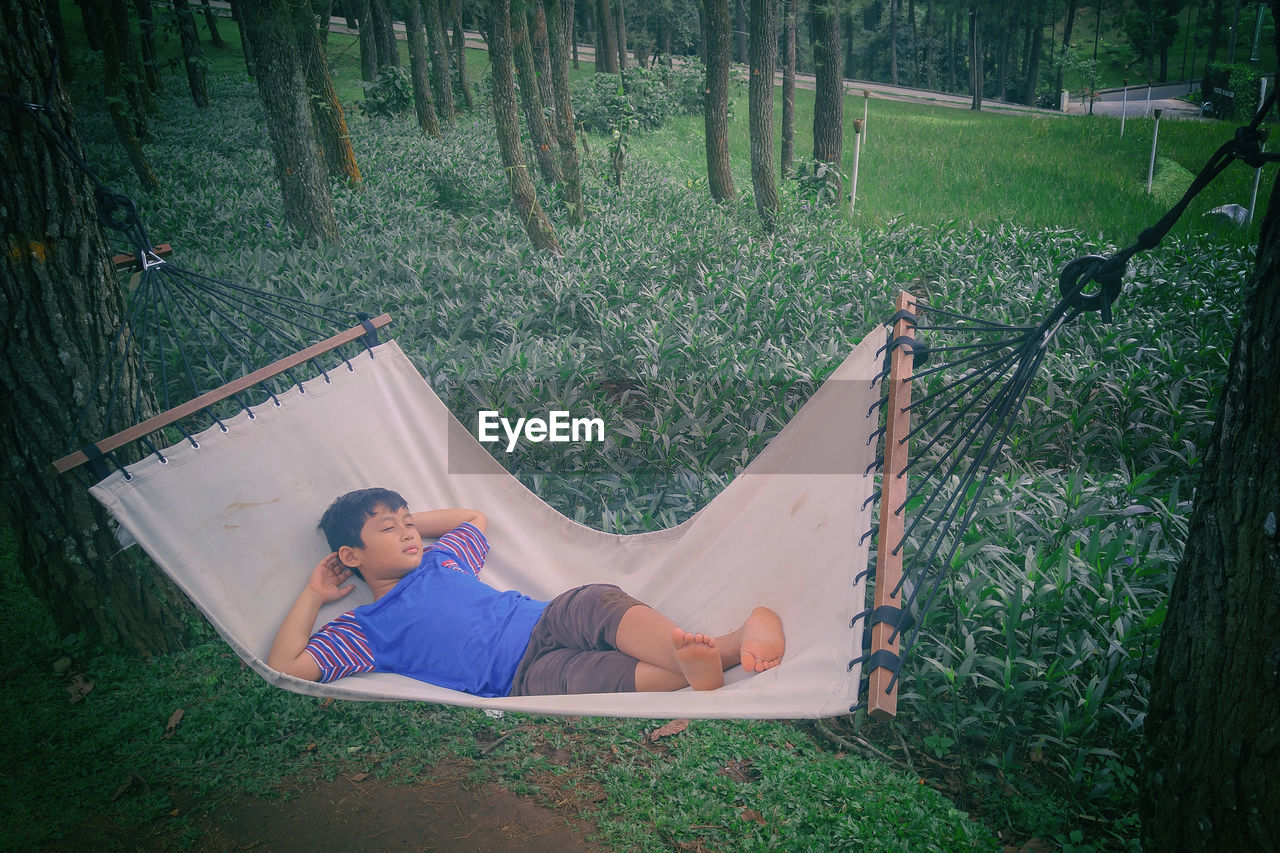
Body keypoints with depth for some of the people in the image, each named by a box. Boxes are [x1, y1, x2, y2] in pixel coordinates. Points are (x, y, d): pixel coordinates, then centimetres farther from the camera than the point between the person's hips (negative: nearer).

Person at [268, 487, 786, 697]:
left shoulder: (439, 559, 27)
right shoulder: (365, 629, 10)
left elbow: (474, 517, 43)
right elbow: (285, 666, 1)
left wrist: (406, 521, 34)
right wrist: (313, 595, 8)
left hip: (548, 619, 6)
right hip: (522, 676, -5)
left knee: (597, 602, -31)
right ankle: (728, 652, -61)